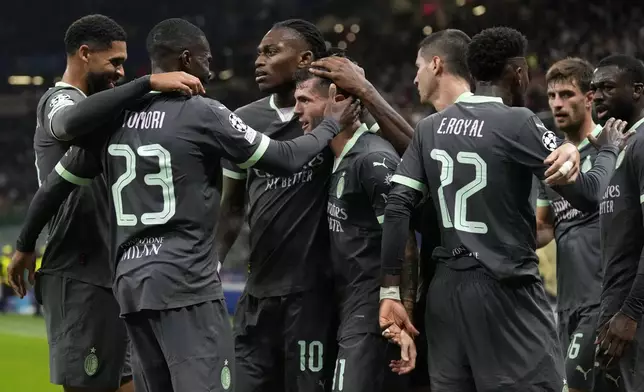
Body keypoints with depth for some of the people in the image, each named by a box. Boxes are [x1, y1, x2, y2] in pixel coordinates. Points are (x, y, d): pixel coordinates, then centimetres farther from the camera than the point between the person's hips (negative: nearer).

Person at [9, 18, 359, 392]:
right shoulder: (202, 113, -7)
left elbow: (55, 186, 17)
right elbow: (287, 158, -1)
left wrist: (25, 247, 32)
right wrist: (332, 124, 17)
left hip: (130, 283, 7)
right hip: (186, 282, -7)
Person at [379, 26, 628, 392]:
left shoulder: (431, 127, 8)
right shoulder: (517, 122, -10)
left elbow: (398, 207, 4)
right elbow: (587, 194, -10)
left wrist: (391, 290, 6)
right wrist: (609, 148, 10)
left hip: (447, 287, 7)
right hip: (506, 289, -7)